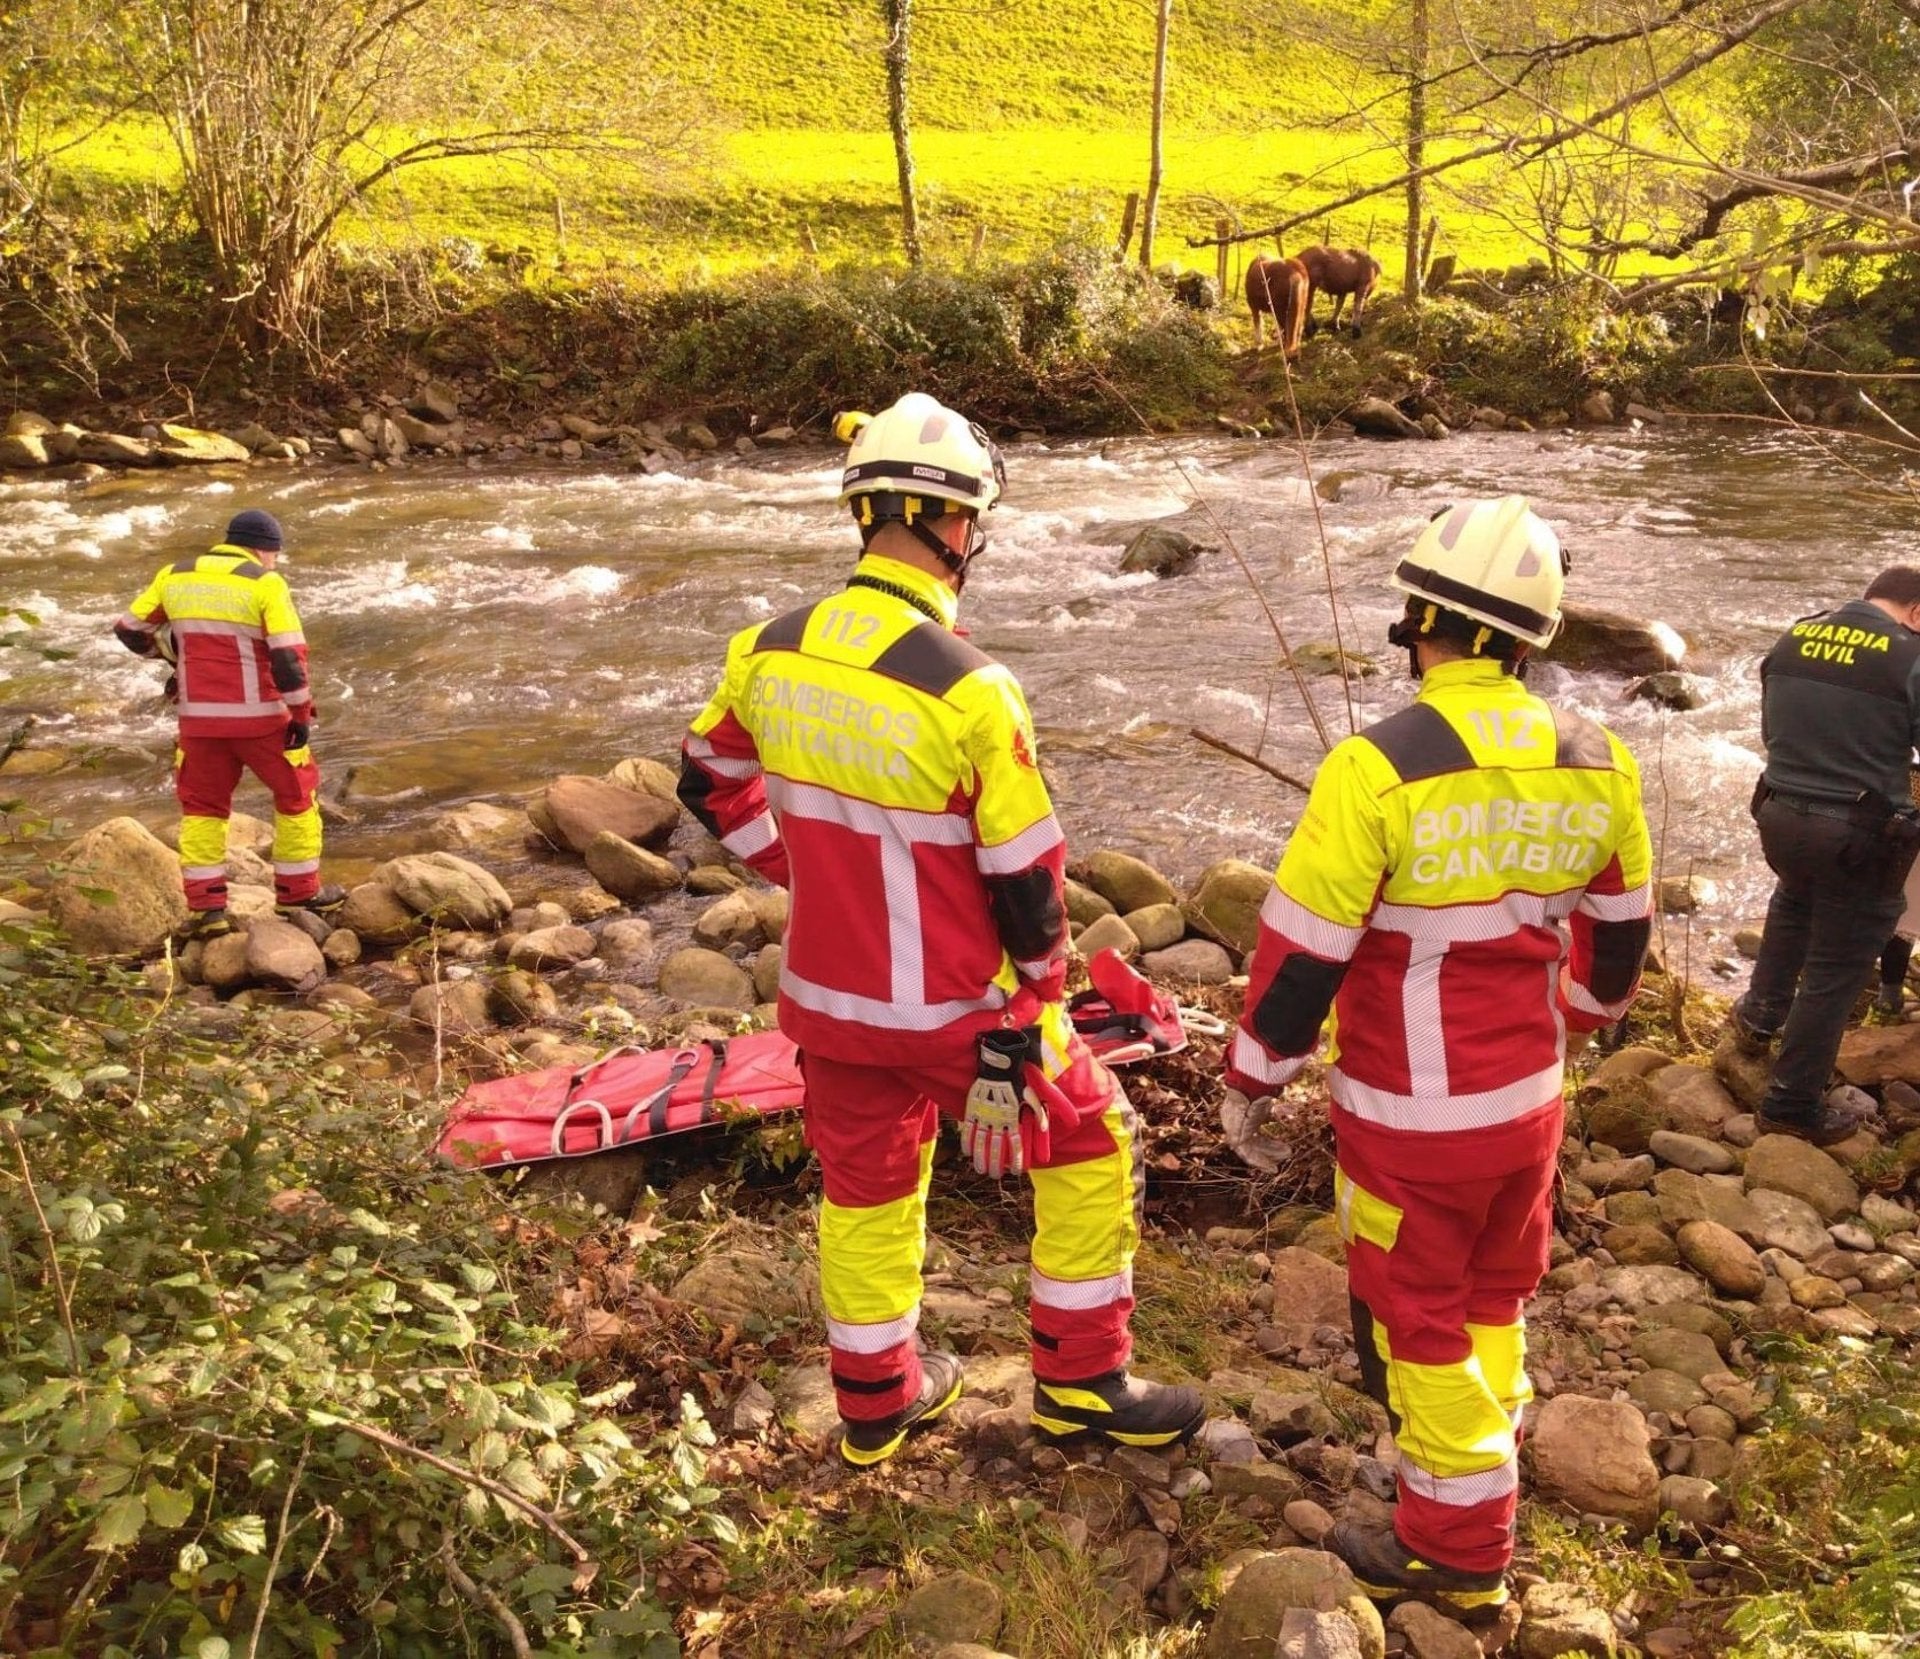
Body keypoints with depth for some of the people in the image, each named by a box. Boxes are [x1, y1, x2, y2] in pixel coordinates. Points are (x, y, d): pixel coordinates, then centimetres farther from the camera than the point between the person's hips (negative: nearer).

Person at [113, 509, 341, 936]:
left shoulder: (175, 576, 5)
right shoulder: (266, 584, -9)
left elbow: (130, 629, 12)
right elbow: (289, 657, -16)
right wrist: (302, 715, -7)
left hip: (199, 717, 4)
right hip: (258, 715, -4)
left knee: (202, 807, 16)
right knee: (296, 793, 16)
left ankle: (207, 907, 12)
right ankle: (299, 891, 20)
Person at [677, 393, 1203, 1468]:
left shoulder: (770, 651, -6)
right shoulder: (971, 688, -24)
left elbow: (713, 779, 11)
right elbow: (1027, 882, -17)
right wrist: (1035, 1019, -5)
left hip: (827, 993, 6)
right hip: (952, 1008, -5)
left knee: (865, 1182, 23)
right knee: (1091, 1139, 17)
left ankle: (877, 1399, 40)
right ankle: (1082, 1379, 26)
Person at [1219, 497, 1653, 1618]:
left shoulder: (1380, 767, -22)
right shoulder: (1595, 764, -4)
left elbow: (1302, 954, -18)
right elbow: (1618, 933, 10)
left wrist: (1252, 1080, -3)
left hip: (1412, 1114, -5)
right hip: (1529, 1098, 6)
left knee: (1422, 1318, 11)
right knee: (1495, 1296, 24)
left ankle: (1458, 1550, 24)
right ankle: (1481, 1479, 41)